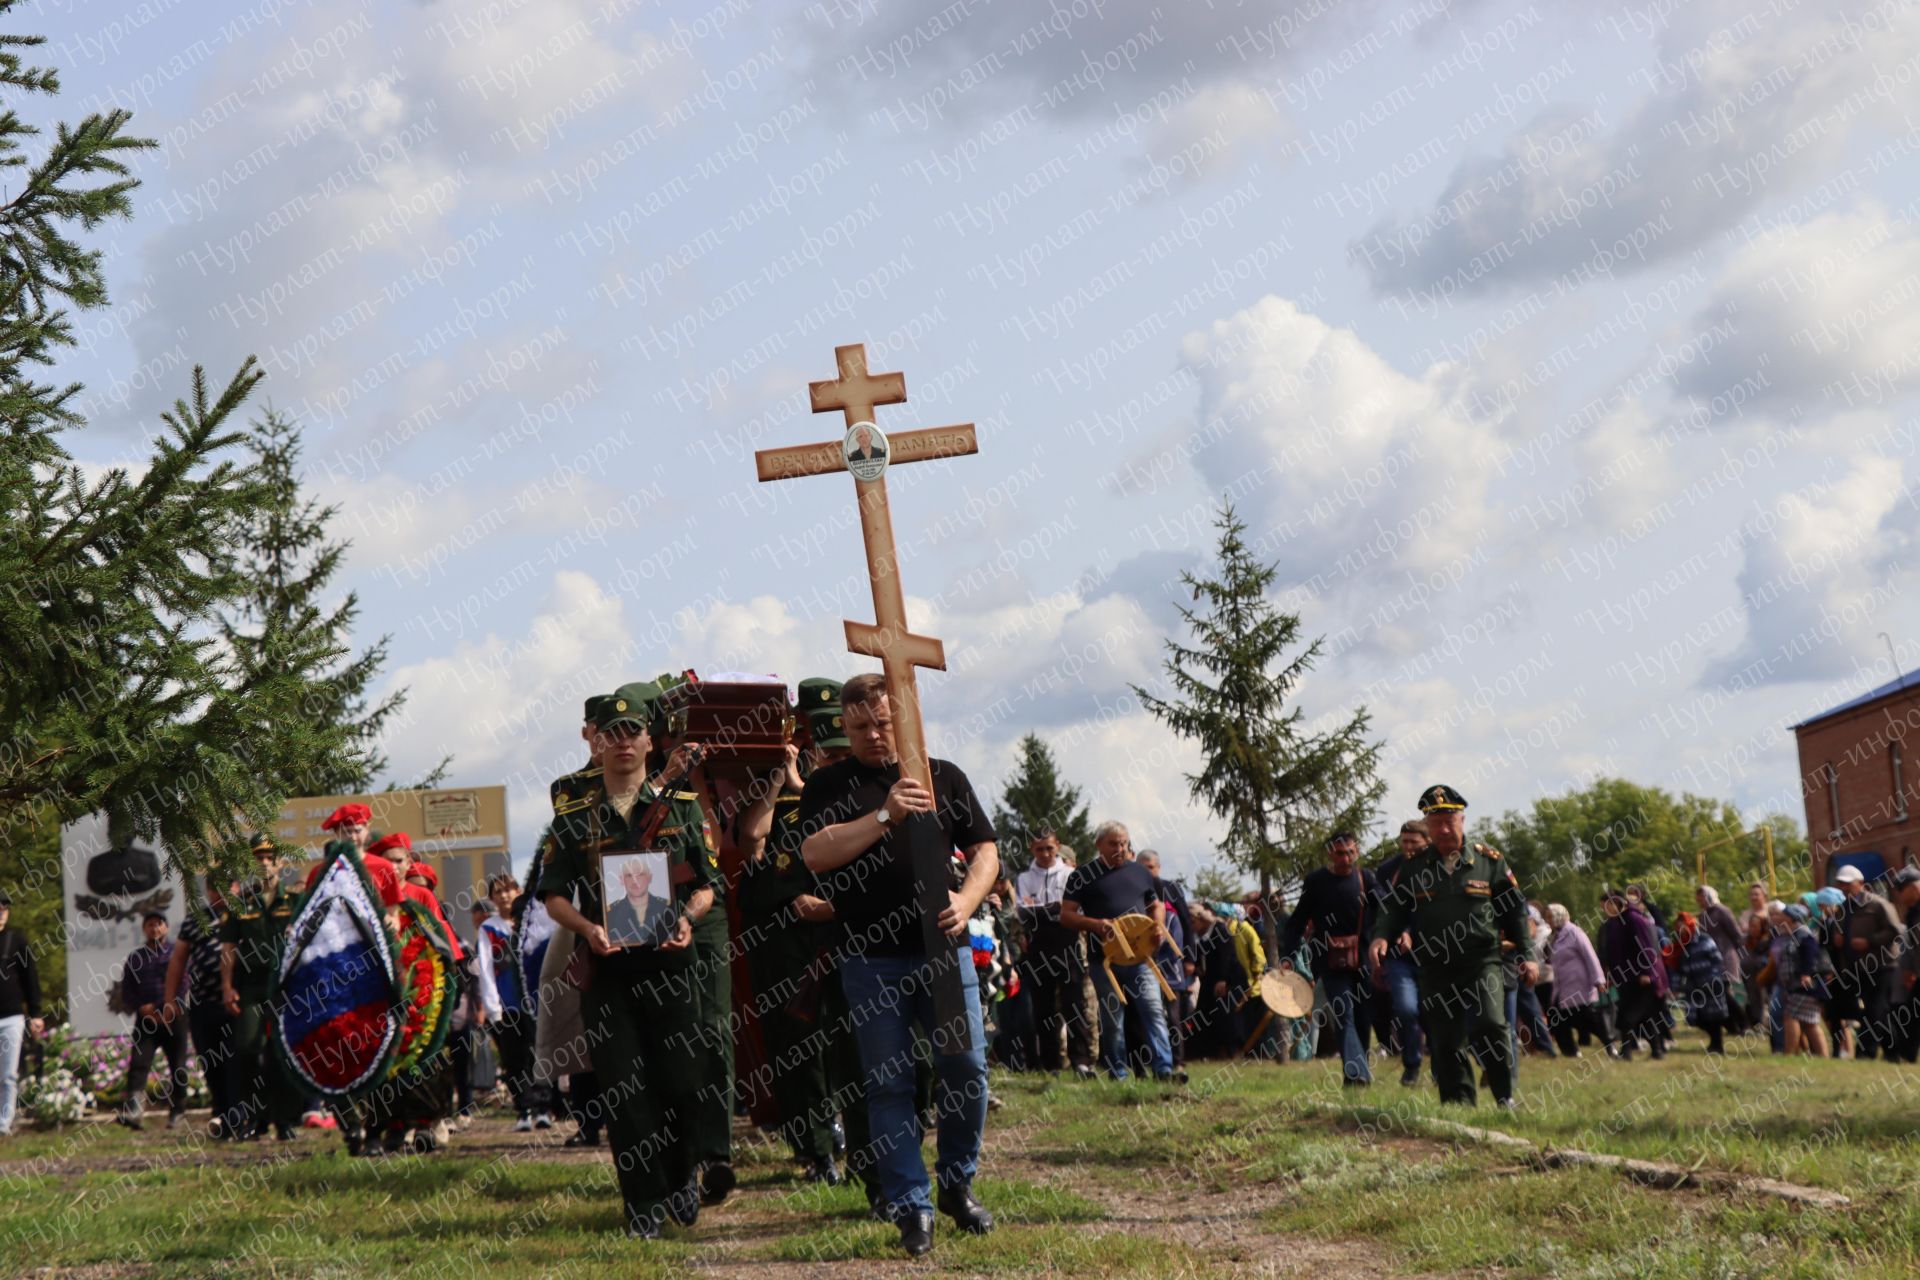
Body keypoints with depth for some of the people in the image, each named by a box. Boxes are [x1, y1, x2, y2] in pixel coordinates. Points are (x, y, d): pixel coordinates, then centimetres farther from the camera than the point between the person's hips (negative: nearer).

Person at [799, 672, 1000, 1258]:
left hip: (943, 948, 2)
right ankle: (911, 1208, 5)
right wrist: (885, 815, -20)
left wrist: (968, 898, -10)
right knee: (888, 1083, 0)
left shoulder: (944, 777, 11)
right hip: (870, 960, -2)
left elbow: (985, 849, 10)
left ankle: (957, 1184, 19)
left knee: (967, 1067, -1)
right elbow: (815, 854, -10)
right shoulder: (828, 786, 5)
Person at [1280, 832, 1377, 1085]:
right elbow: (1297, 920, 3)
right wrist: (1287, 957, -5)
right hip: (1332, 960, -2)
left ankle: (1355, 1072, 20)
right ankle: (1358, 1073, -24)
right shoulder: (1316, 881, 0)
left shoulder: (1366, 879, 4)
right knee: (1344, 1015, -13)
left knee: (1363, 1017, 6)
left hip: (1363, 958, 2)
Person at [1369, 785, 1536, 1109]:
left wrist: (1526, 955, 3)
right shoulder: (1413, 867, 8)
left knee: (1490, 1025, -19)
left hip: (1482, 964, -2)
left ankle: (1505, 1098, -3)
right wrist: (1381, 937, -12)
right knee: (1446, 1044, 2)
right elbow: (1394, 908, 9)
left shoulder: (1489, 862, 6)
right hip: (1435, 970, 2)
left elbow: (1515, 910, 9)